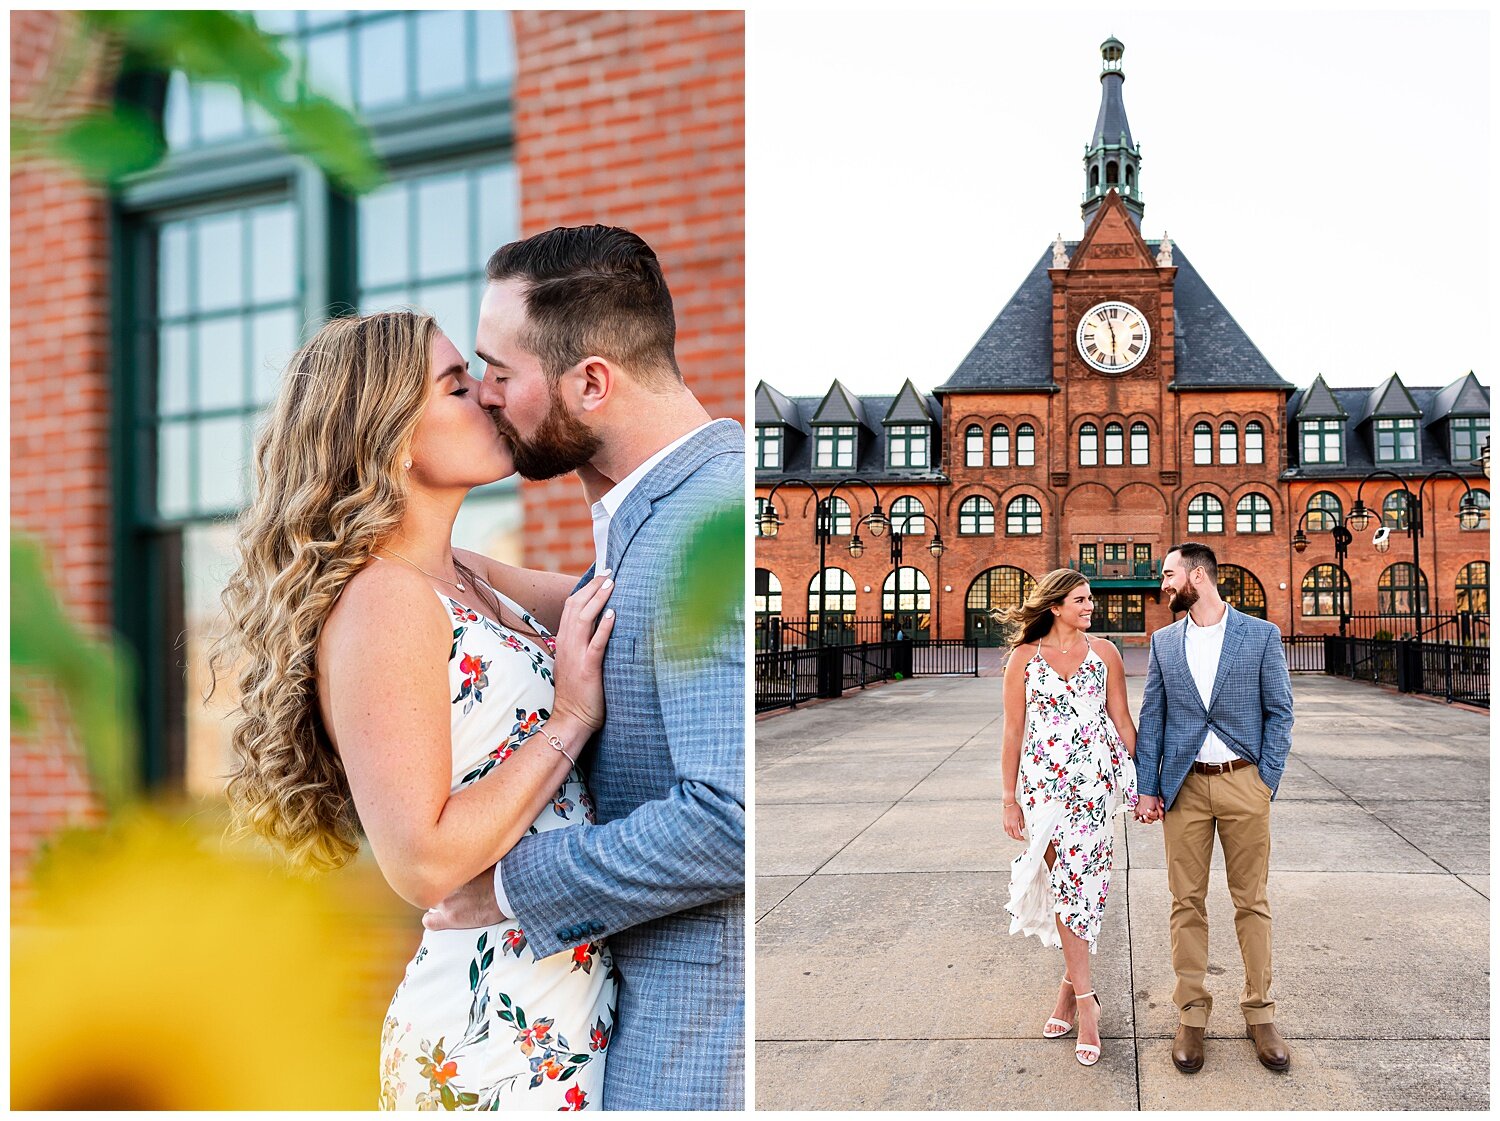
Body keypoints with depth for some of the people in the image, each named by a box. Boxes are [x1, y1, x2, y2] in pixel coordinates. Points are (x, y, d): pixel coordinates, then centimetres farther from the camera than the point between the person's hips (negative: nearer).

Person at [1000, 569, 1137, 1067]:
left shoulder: (1104, 653, 7)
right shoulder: (1025, 657, 3)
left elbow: (1122, 722, 9)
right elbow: (1013, 732, 5)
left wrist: (1142, 784, 5)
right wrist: (1009, 799, 4)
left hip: (1097, 780, 1)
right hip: (1045, 782, -1)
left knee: (1082, 882, -1)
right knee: (1067, 882, -5)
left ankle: (1070, 987, 14)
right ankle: (1085, 1000, 2)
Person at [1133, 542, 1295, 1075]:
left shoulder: (1261, 635, 0)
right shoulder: (1163, 641, 8)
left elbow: (1280, 711, 2)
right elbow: (1151, 718, 8)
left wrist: (1267, 781, -5)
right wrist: (1146, 788, 2)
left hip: (1243, 783, -2)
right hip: (1184, 786, 2)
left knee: (1252, 902, 6)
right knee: (1187, 903, 5)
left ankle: (1259, 1013, 17)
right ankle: (1191, 1014, 13)